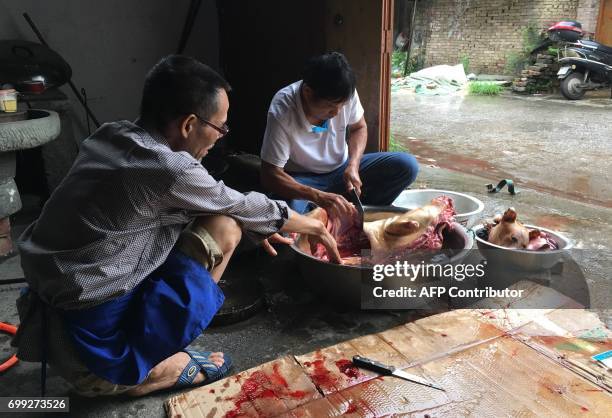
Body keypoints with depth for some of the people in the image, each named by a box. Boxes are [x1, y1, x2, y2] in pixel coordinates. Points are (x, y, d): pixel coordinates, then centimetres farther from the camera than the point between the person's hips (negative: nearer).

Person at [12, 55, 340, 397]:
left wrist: (253, 227, 16)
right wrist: (316, 227, 10)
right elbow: (245, 207, -7)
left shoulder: (112, 136, 0)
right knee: (224, 230, -8)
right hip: (84, 334, -8)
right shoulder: (168, 169, -23)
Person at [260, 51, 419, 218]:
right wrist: (318, 197, -43)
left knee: (407, 165, -12)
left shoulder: (346, 93, -17)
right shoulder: (282, 111, -29)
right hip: (303, 180, -4)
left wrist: (353, 165, -16)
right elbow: (270, 175, -29)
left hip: (342, 169, 4)